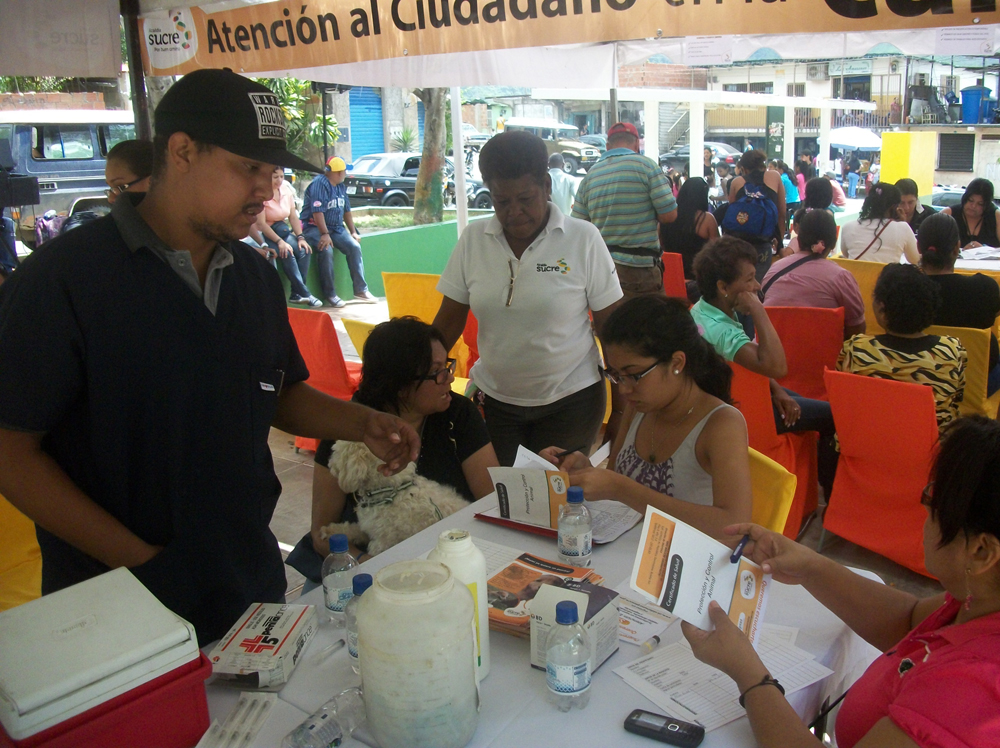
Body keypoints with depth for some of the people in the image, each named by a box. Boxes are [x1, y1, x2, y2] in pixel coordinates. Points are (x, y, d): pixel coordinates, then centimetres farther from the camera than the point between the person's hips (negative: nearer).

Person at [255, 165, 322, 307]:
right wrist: (280, 241, -28)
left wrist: (300, 237, -11)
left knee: (303, 250, -20)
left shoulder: (287, 190, 4)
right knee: (286, 252, -31)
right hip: (263, 234, -6)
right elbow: (261, 223, -20)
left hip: (282, 231, 6)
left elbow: (293, 216, 4)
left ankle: (296, 293, -19)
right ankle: (304, 293, -29)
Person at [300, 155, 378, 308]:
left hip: (335, 227, 8)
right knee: (326, 250, -32)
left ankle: (361, 290, -6)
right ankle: (330, 294, -22)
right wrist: (324, 234, -29)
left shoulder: (341, 187, 13)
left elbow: (347, 210, 19)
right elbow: (317, 211, -23)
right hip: (314, 227, -8)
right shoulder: (319, 184, -15)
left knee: (354, 246, -11)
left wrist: (353, 231, 12)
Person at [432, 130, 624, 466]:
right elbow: (448, 324, 4)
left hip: (570, 400, -2)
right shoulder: (473, 240, 0)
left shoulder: (583, 239, -7)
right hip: (494, 399, 2)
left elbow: (611, 326, -3)